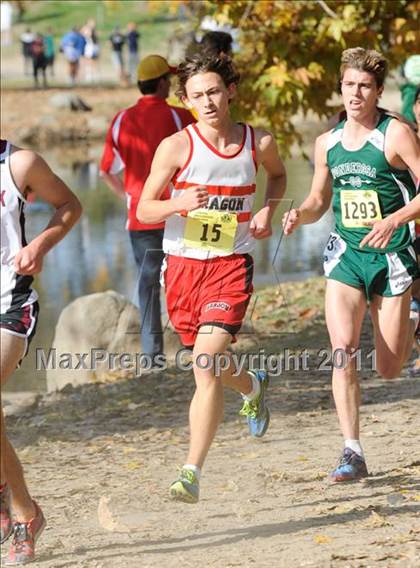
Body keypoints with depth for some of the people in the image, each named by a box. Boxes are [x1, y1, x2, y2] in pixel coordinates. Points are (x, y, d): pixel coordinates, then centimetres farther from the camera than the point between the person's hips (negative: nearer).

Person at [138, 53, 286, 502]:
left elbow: (278, 175, 24)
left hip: (230, 264, -1)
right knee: (210, 364, 15)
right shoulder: (176, 146, -6)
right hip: (183, 265, 1)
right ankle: (252, 386, 51)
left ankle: (192, 473, -16)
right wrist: (179, 203, -24)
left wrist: (267, 210, 5)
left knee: (207, 365, -18)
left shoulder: (259, 143, 0)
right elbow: (144, 209, -4)